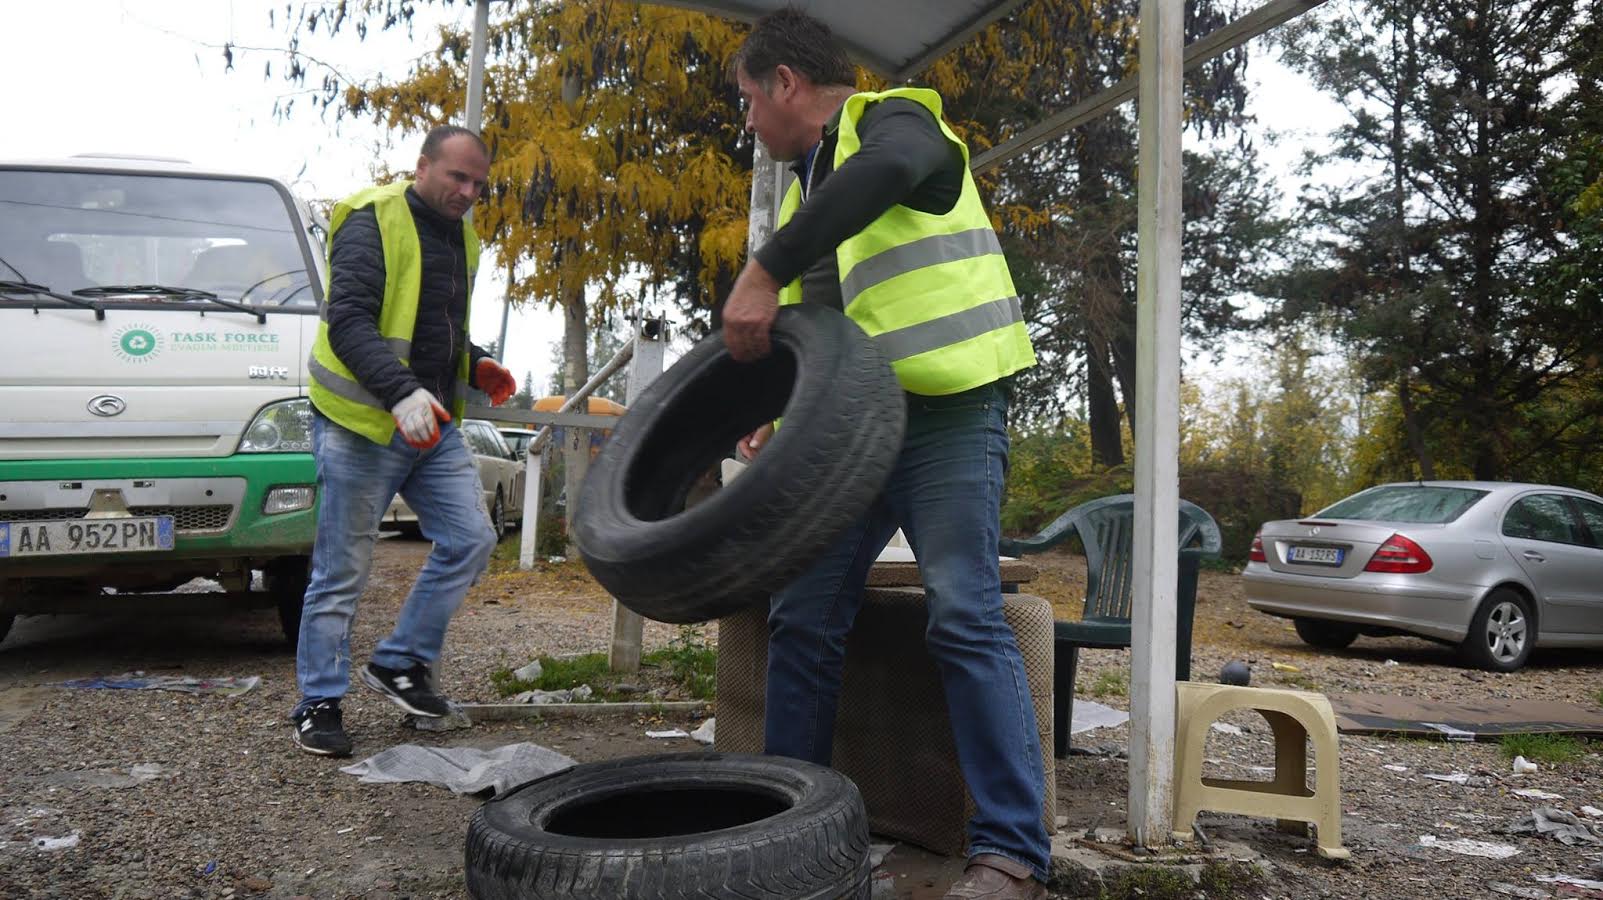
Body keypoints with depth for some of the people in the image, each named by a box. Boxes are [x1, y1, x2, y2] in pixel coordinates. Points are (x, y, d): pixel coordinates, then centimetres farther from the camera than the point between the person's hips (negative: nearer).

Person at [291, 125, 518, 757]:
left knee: (471, 542, 1)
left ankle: (400, 664, 16)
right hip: (361, 424, -7)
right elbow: (348, 320, -21)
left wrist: (475, 366, 9)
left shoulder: (459, 235, 16)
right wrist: (401, 393, -33)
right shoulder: (371, 222, -10)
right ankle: (318, 704, 14)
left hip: (433, 426, 8)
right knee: (342, 573, 0)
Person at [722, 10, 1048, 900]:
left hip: (948, 414, -8)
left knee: (964, 618, -13)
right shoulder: (807, 186, 22)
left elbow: (881, 175, -30)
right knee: (801, 619, 5)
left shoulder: (894, 120, -3)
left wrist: (763, 272, -31)